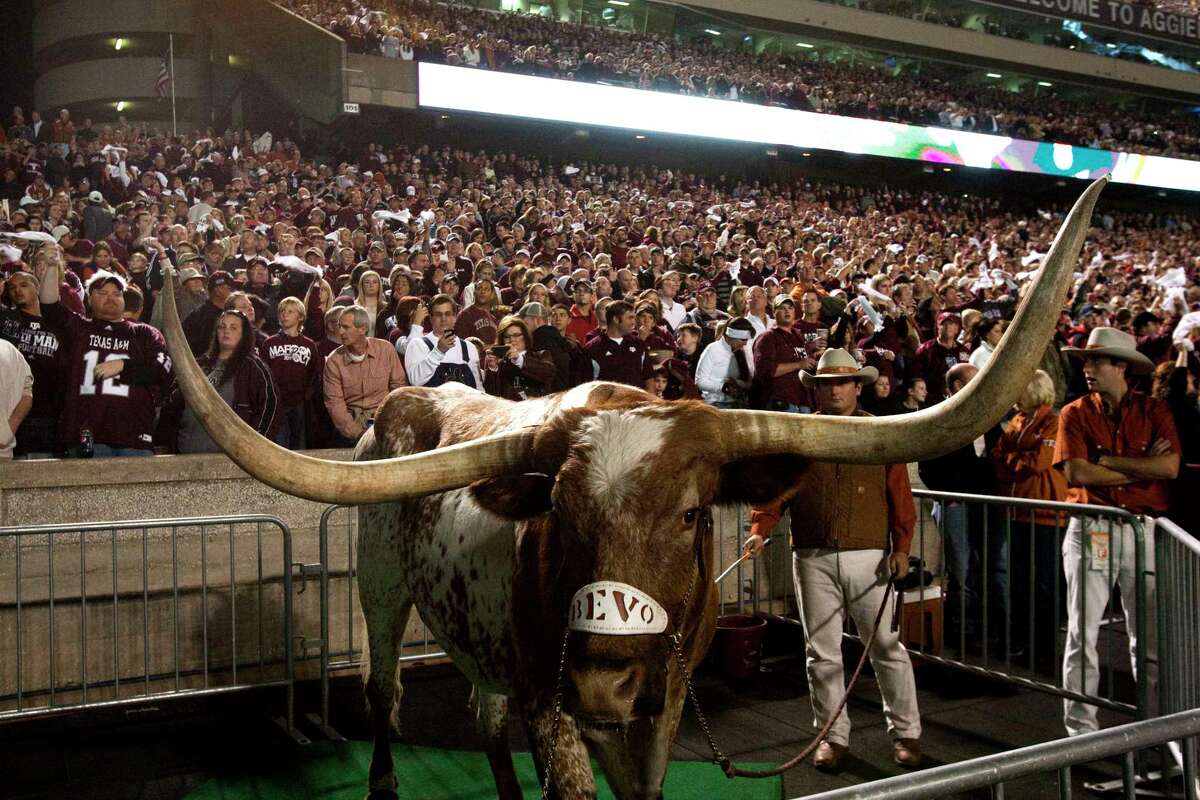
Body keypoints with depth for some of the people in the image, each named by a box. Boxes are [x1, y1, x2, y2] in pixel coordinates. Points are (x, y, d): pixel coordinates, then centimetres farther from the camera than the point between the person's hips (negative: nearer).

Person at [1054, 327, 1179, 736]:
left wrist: (1106, 460, -10)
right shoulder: (1075, 413, 2)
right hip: (1090, 530, -1)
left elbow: (1169, 467, -9)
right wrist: (1143, 468, -7)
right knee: (1082, 632, 1)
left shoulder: (1155, 411, 5)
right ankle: (1080, 725, 9)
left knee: (1150, 635, 10)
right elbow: (1077, 472, -10)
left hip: (1144, 529, 1)